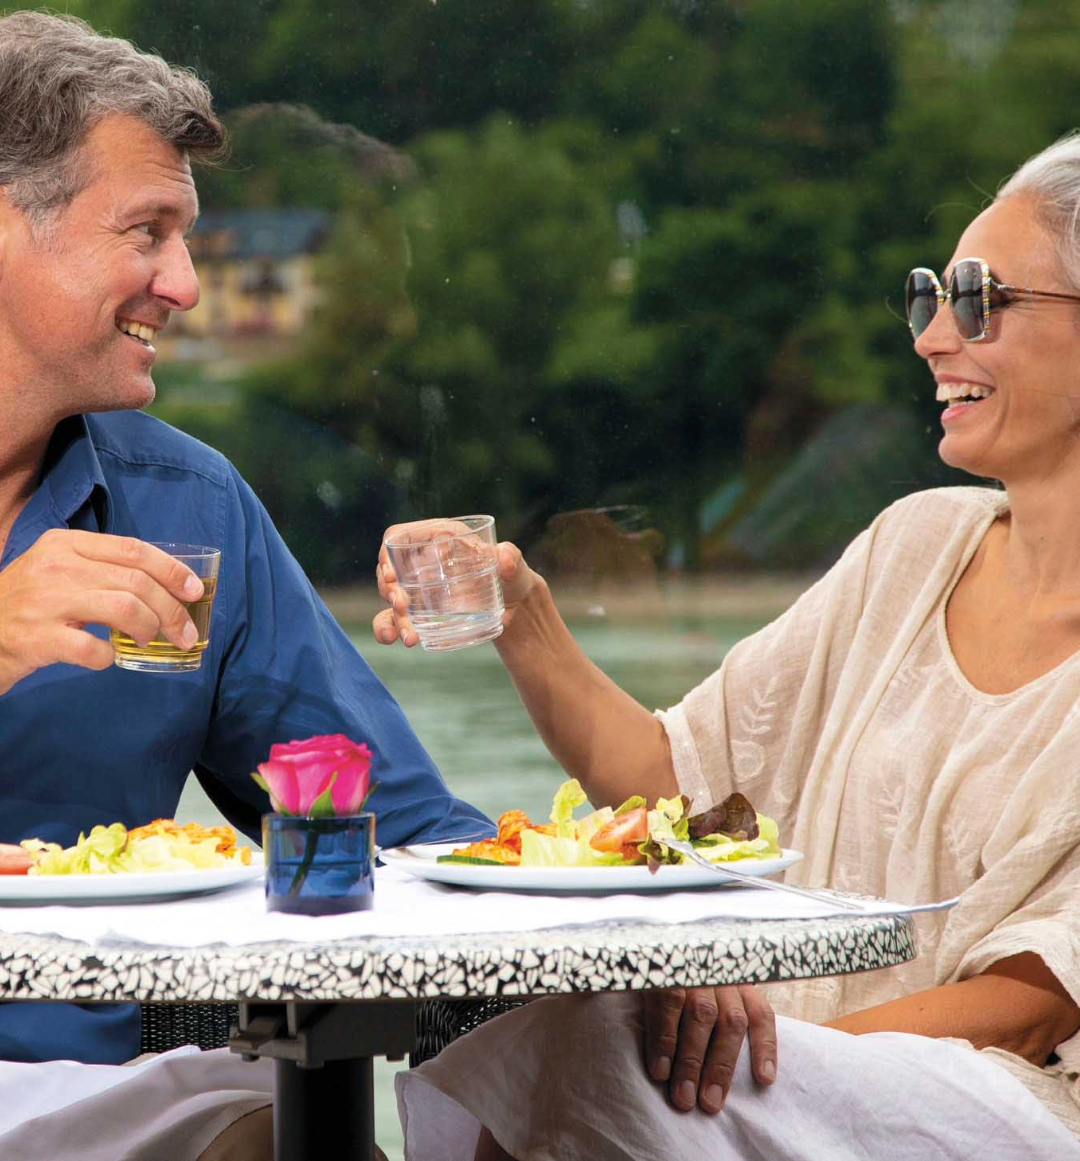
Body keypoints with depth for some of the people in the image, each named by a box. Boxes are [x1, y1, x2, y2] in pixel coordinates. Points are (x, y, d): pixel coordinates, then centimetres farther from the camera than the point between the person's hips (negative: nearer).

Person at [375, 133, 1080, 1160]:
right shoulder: (916, 544, 14)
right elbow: (676, 779, 14)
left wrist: (808, 1035, -21)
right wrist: (525, 625, 0)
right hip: (808, 1064, 5)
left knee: (599, 1047, -30)